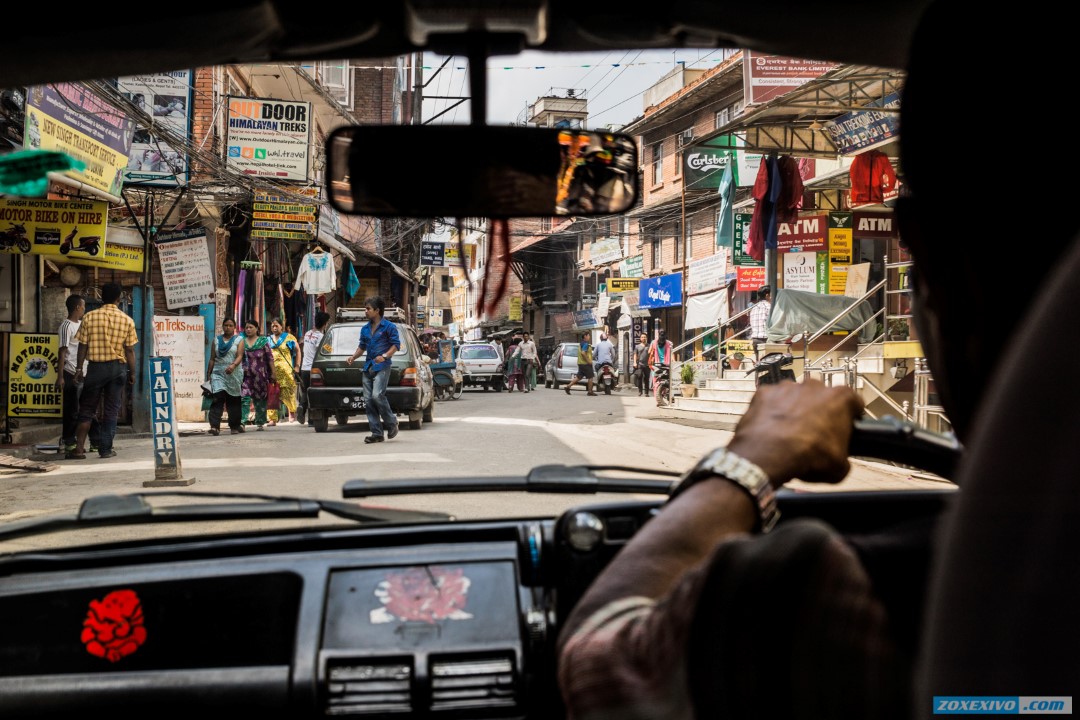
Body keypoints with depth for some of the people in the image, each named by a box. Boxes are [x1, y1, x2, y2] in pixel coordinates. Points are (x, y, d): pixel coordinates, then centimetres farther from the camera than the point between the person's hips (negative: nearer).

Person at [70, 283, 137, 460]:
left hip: (95, 367, 0)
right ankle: (105, 449, 8)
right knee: (111, 410, 7)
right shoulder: (127, 320, -2)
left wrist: (78, 369, 5)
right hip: (118, 367, 0)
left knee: (87, 409, 8)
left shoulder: (89, 317, -3)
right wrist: (132, 373, 6)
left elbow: (83, 346, -2)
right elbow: (129, 350, -1)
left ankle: (79, 448, 2)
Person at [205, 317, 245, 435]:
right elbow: (212, 358, 14)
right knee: (218, 399, -14)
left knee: (234, 400, 6)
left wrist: (233, 365, -28)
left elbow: (240, 356, -8)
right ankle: (215, 426, -22)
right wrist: (208, 374, 8)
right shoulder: (216, 340, 14)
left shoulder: (239, 340, 6)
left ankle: (235, 426, 17)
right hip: (218, 373, 1)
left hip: (234, 374, -1)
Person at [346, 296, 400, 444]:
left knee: (377, 395, -20)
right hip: (368, 366, 7)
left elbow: (396, 344, -6)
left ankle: (391, 422, 2)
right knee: (369, 399, 1)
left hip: (382, 367, -7)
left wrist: (384, 356, -18)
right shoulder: (365, 329, 17)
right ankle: (377, 433, 5)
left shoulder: (388, 326, -3)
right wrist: (353, 357, 8)